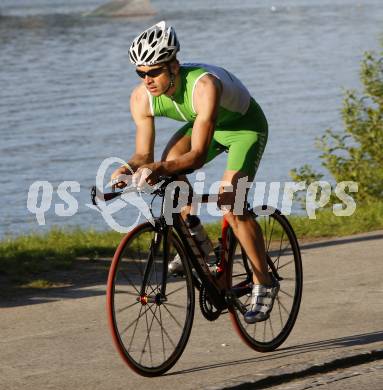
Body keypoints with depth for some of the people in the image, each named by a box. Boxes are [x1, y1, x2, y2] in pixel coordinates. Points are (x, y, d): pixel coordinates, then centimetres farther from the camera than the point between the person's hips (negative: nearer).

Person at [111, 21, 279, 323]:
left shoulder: (204, 86, -41)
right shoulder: (142, 98, -23)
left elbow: (198, 155, -43)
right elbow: (144, 155, -17)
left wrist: (160, 169, -58)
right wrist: (129, 169, -39)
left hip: (245, 126, -6)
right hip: (204, 125, 6)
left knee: (230, 204, -20)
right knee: (170, 169, -22)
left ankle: (264, 285, -7)